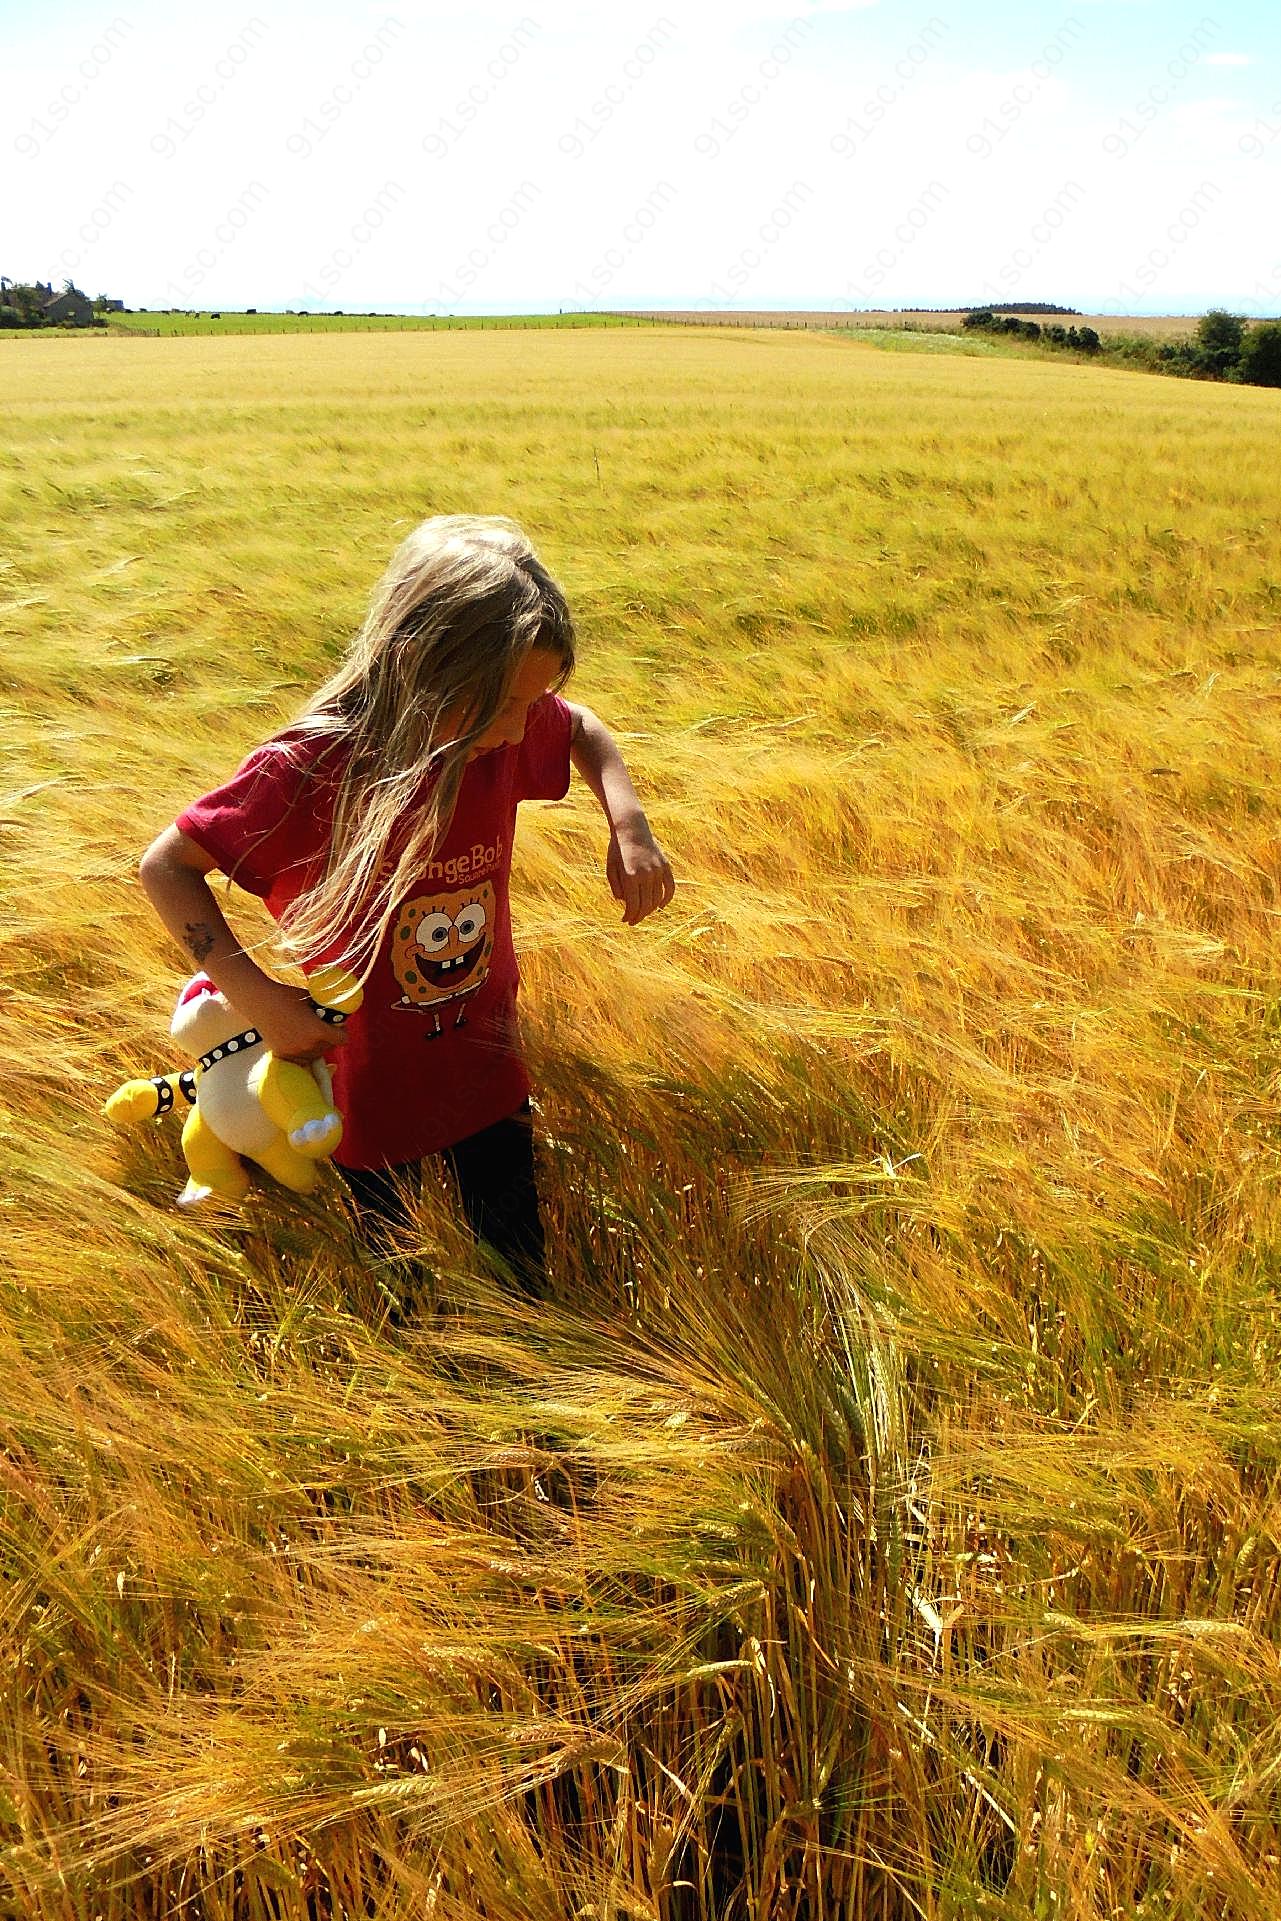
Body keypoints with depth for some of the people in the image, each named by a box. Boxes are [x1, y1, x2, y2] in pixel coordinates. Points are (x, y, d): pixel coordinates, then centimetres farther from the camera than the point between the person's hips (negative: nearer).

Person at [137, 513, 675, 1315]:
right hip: (369, 1081, -3)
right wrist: (258, 995, -26)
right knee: (402, 1288, 20)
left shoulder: (505, 731, -15)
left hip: (488, 1068, 4)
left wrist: (629, 825, -11)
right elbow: (167, 865, -17)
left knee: (520, 1268, 22)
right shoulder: (308, 768, -28)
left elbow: (585, 731, 7)